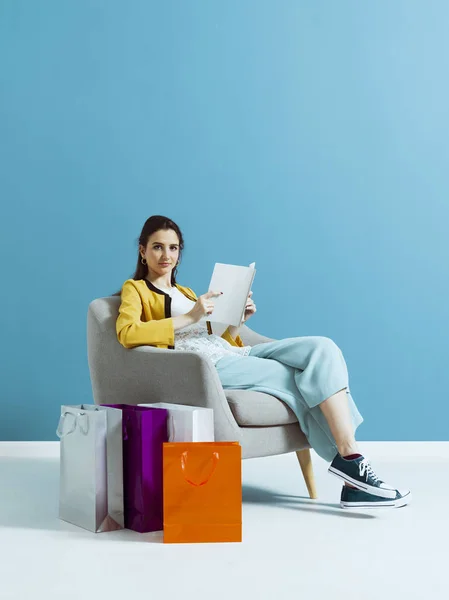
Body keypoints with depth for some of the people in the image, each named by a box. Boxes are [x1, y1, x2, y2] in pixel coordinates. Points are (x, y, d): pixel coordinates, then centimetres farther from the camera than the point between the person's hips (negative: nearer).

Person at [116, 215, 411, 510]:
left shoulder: (185, 292, 29)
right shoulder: (135, 289, 9)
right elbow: (127, 333, -14)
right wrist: (190, 317, -18)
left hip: (233, 354, 7)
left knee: (321, 348, -14)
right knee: (308, 378, -18)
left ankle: (348, 460, -22)